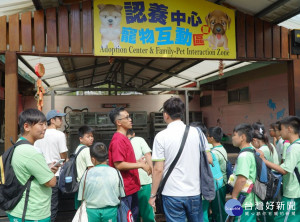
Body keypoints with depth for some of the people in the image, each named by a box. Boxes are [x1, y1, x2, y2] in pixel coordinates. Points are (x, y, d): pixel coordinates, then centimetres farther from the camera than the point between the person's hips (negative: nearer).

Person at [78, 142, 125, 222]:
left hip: (92, 211, 1)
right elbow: (121, 195, 0)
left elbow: (81, 198, 0)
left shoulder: (87, 174, -7)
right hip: (110, 211, -1)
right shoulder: (115, 173, -8)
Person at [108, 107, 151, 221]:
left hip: (131, 187, 9)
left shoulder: (124, 138, 11)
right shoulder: (118, 140, -19)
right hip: (125, 189, -9)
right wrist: (140, 165, -18)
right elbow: (118, 165, -23)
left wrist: (137, 162, 11)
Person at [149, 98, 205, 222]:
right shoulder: (196, 132, 0)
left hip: (172, 194, -3)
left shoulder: (161, 136, -9)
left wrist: (153, 195, -1)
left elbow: (158, 169, -10)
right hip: (195, 192, 3)